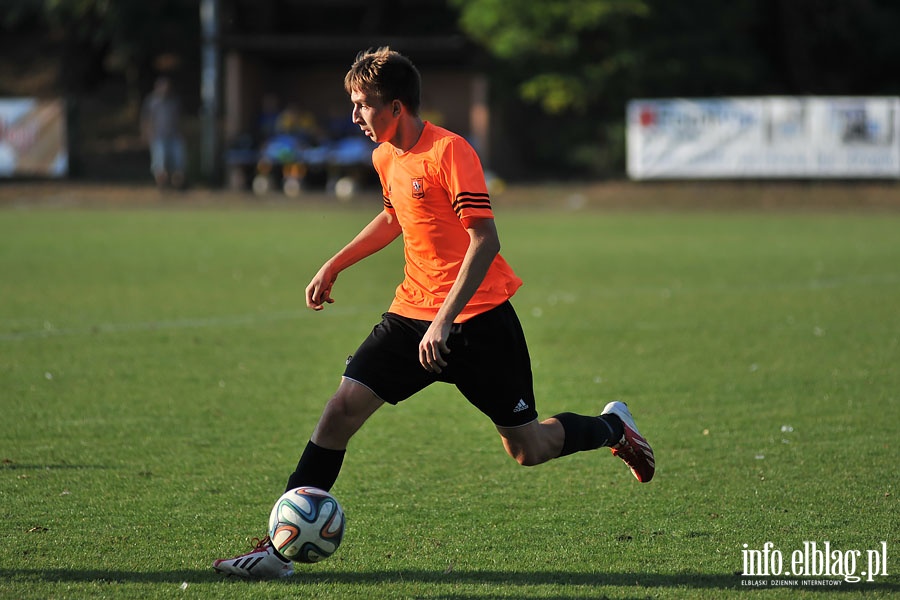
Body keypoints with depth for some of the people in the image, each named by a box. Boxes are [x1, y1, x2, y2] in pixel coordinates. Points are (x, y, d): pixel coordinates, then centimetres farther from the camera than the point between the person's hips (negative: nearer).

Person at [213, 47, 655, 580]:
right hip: (413, 313, 6)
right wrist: (335, 266, 26)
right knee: (344, 407, -11)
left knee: (529, 450, 2)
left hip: (477, 317, -6)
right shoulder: (385, 158, 7)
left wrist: (445, 320, -28)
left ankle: (613, 427, 34)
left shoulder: (450, 151, -18)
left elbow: (485, 240, -23)